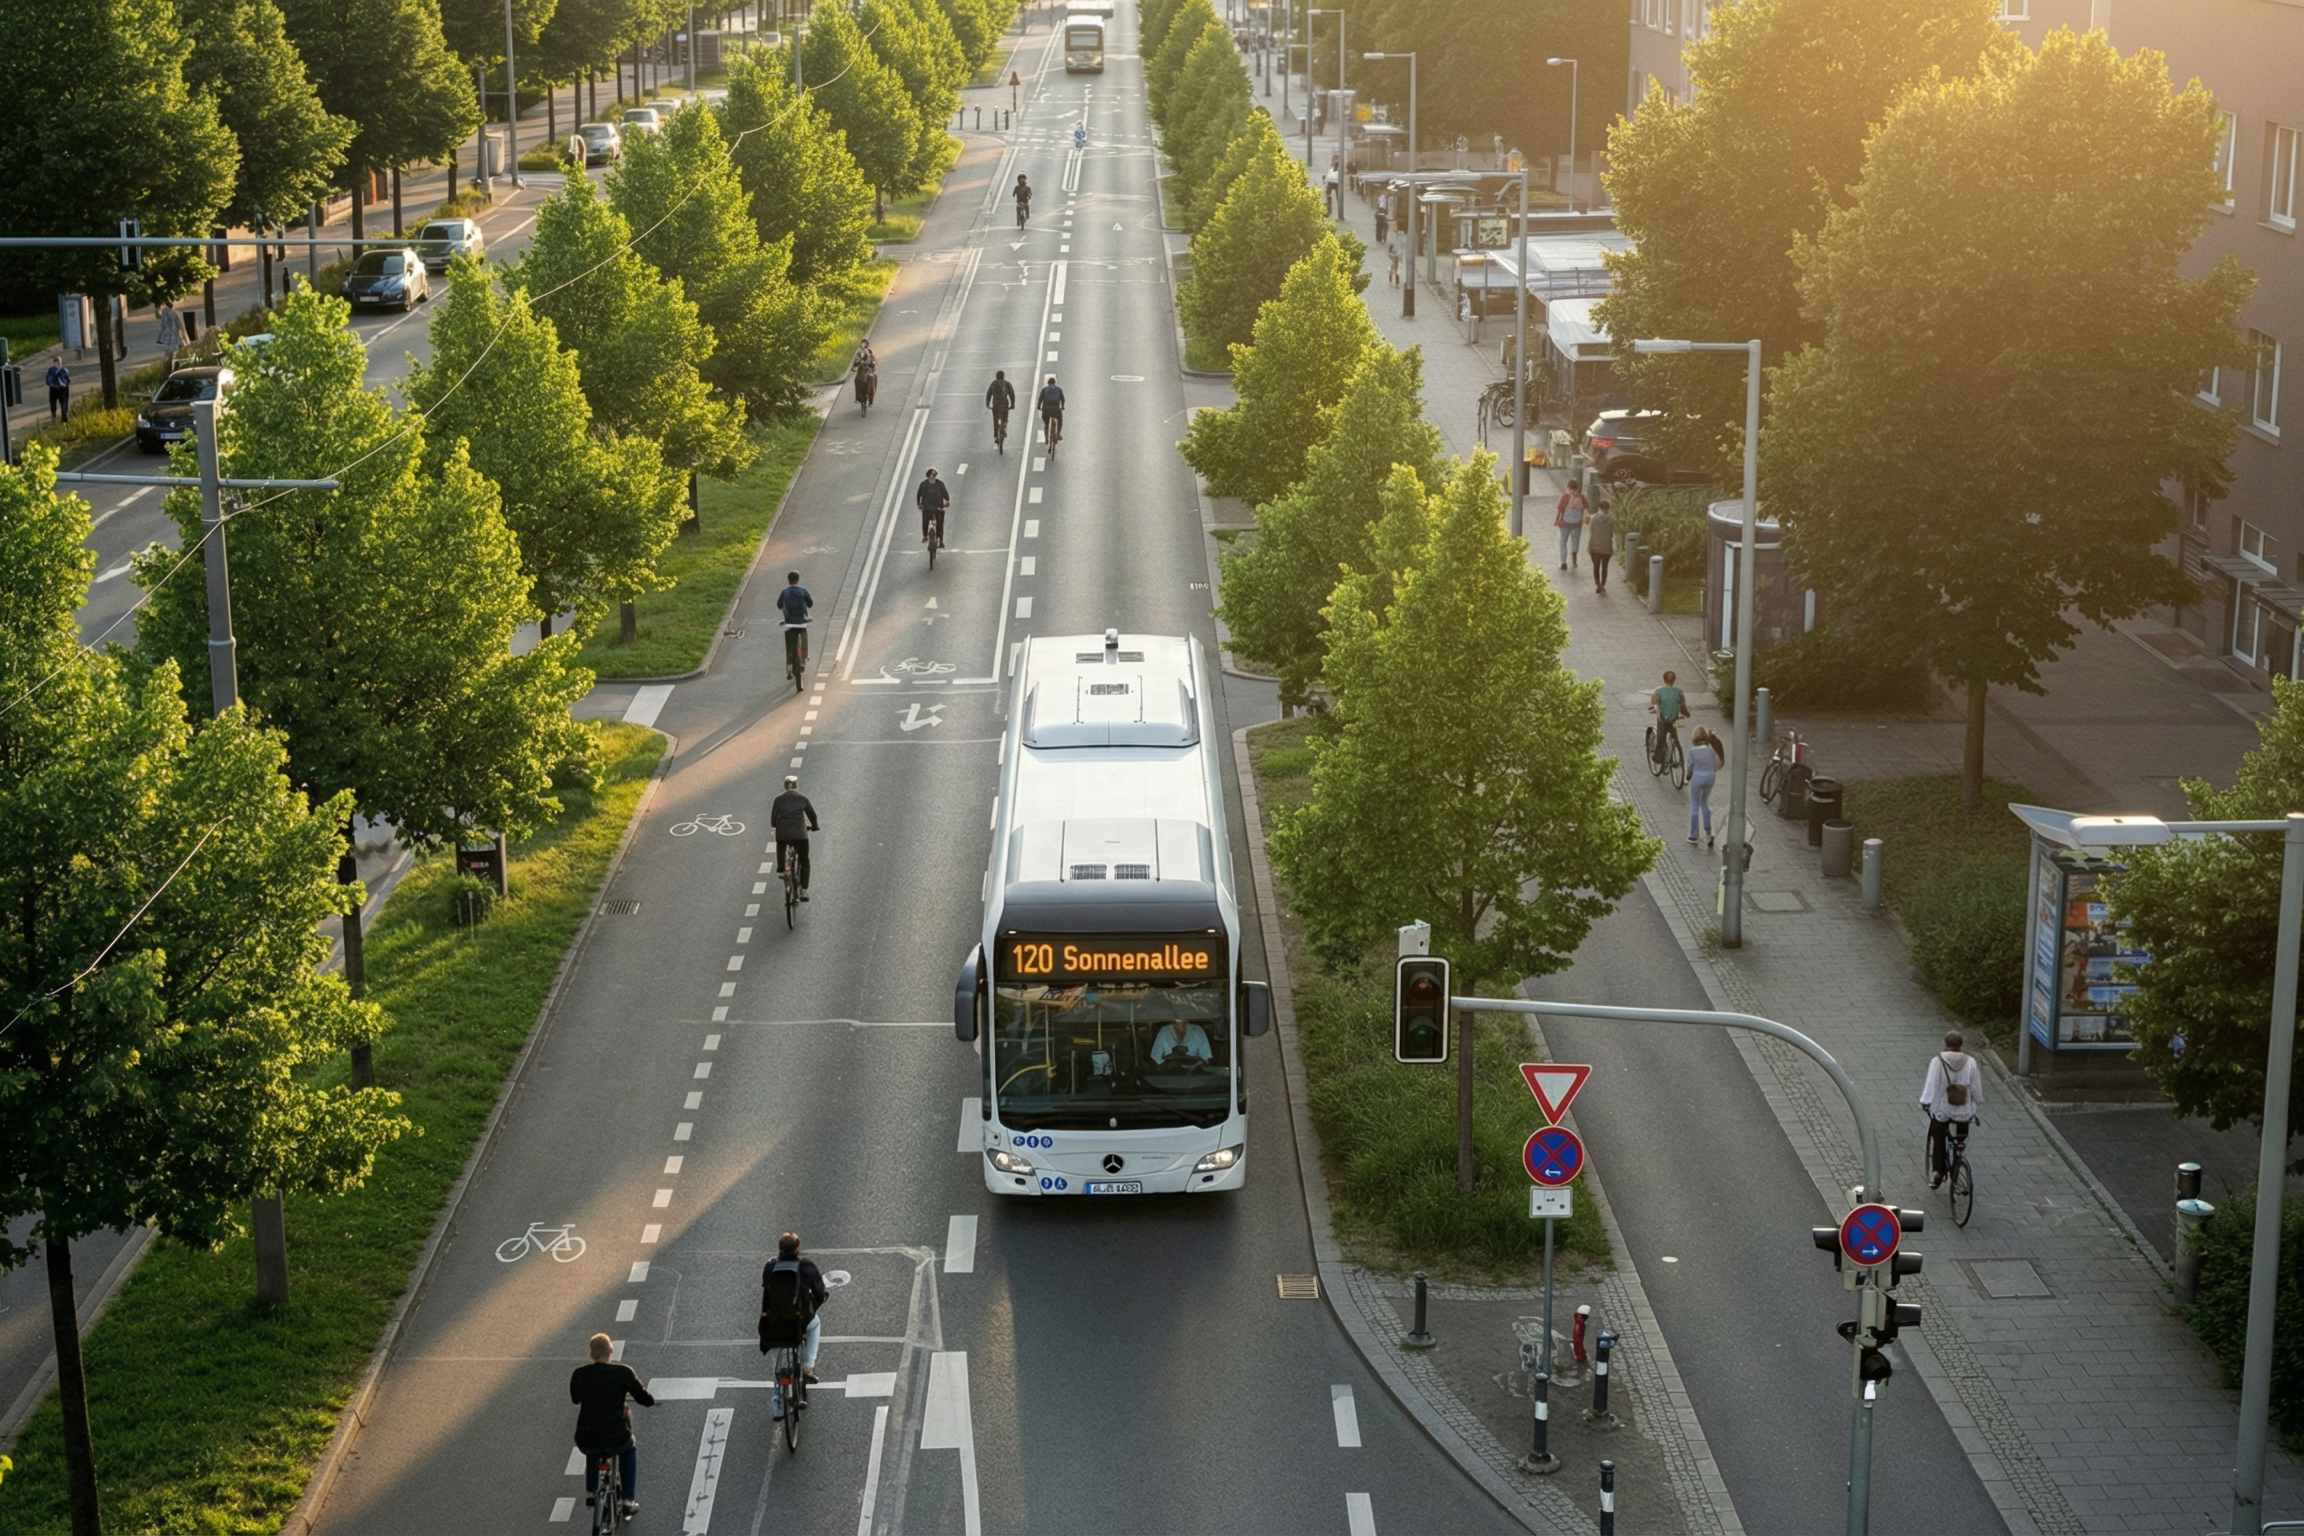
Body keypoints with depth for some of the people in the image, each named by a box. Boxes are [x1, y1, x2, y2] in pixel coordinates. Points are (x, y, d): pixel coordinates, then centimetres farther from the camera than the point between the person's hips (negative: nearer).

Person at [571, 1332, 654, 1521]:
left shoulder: (579, 1374, -2)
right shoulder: (623, 1372, -9)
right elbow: (643, 1398, 0)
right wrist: (651, 1401, 24)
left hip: (586, 1444, 2)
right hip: (616, 1441, -2)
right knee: (630, 1449, 35)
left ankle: (591, 1493, 43)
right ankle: (628, 1501, 30)